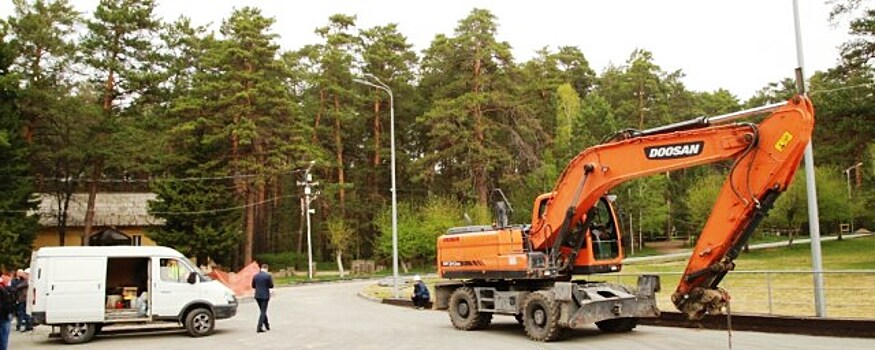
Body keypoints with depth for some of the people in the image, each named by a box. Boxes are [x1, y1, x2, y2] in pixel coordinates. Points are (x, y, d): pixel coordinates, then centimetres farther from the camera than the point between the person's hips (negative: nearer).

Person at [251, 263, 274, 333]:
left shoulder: (255, 276, 3)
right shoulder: (268, 276, -12)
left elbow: (253, 286, 9)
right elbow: (271, 286, -8)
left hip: (257, 296, 5)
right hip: (265, 296, -5)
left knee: (262, 311, 19)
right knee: (263, 312, 1)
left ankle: (267, 326, 29)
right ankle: (259, 328, -4)